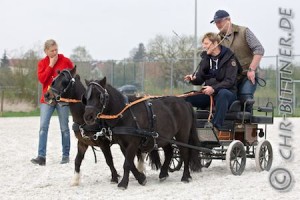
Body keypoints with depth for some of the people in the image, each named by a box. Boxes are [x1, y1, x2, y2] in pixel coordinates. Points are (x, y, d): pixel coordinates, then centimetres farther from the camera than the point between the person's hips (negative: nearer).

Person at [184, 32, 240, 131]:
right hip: (208, 94, 6)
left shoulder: (229, 58, -7)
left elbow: (230, 81, -15)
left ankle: (216, 127, -46)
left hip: (227, 92, -5)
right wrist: (192, 79, -15)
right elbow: (200, 79, 9)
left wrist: (214, 88, -30)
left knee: (222, 93, -41)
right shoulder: (205, 58, 11)